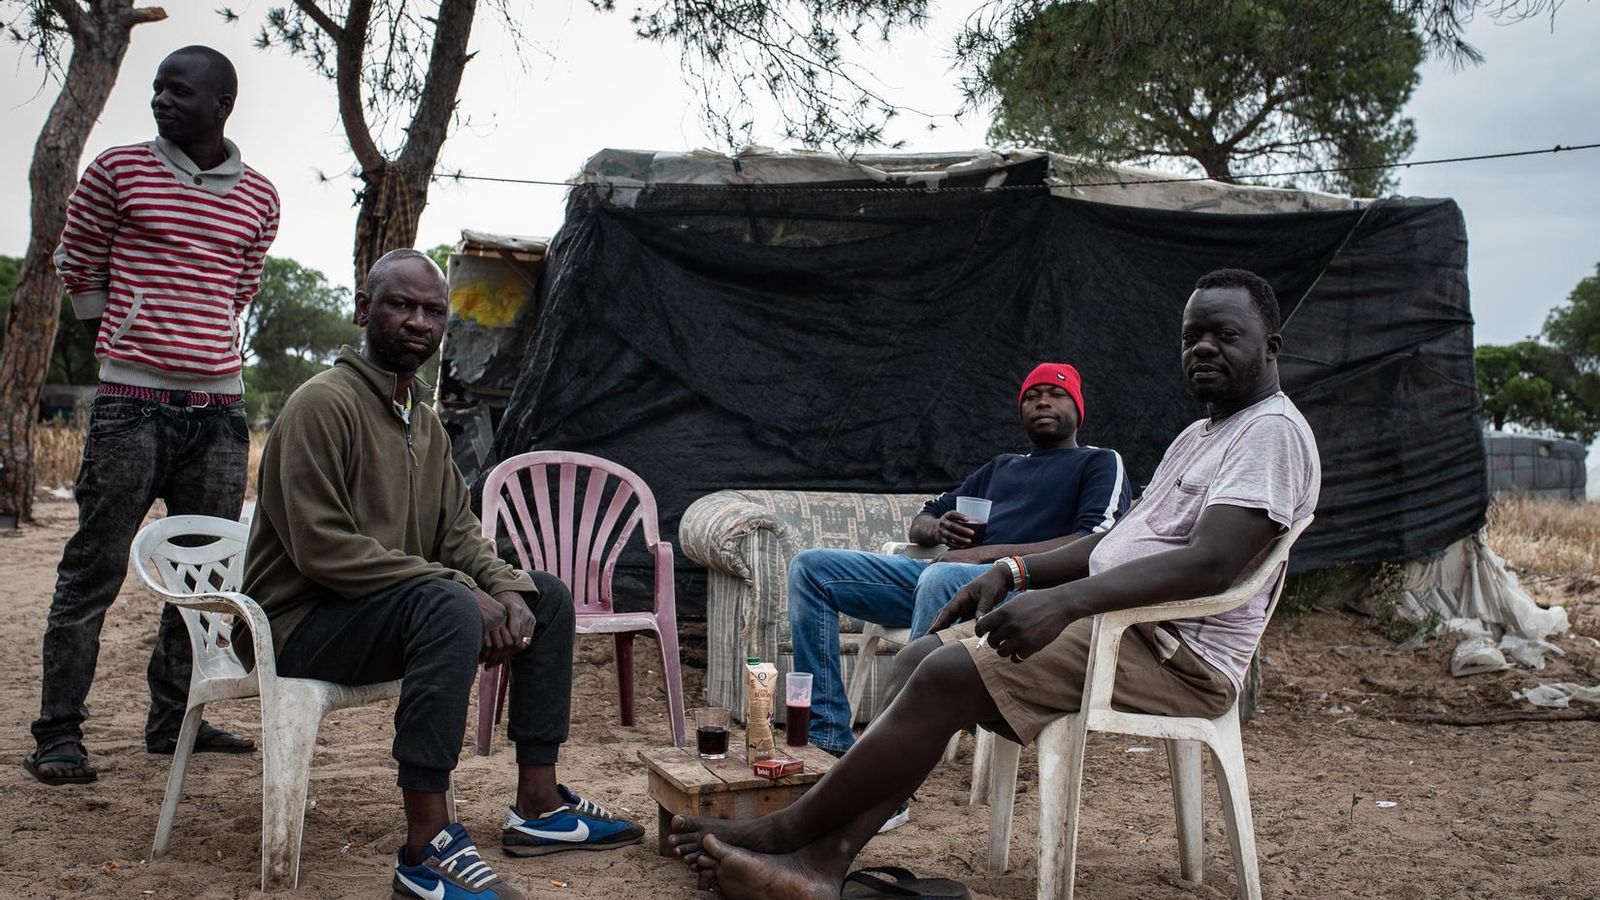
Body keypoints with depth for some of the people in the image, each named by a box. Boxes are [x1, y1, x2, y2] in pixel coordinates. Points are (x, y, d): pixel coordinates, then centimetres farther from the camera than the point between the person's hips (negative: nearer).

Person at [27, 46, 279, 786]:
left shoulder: (259, 197, 9)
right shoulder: (118, 170, 3)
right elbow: (76, 267, 12)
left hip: (219, 405, 3)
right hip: (131, 400, -3)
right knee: (93, 569, -2)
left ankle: (173, 718, 20)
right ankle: (58, 732, 7)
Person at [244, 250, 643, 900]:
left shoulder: (425, 423, 14)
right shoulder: (324, 403, -15)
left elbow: (459, 534, 10)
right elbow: (323, 548, -24)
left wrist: (508, 588, -13)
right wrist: (463, 590, -26)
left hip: (392, 611, 9)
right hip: (301, 622, -9)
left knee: (547, 595, 4)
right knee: (449, 605, -35)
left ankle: (538, 805, 6)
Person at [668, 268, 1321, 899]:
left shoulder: (1273, 430, -9)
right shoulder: (1199, 435, 23)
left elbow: (1212, 564, -23)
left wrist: (1064, 600, -32)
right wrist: (1015, 571, 8)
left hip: (1179, 656, -10)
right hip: (1115, 620, 10)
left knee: (949, 675, -22)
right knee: (922, 657, -5)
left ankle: (785, 831, -11)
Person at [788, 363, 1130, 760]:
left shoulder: (1100, 463, 15)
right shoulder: (1001, 466, 35)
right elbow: (918, 525, 33)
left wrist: (989, 552, -13)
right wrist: (939, 529, 5)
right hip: (950, 569, 7)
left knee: (941, 578, -41)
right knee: (811, 567, -6)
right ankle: (830, 739, -15)